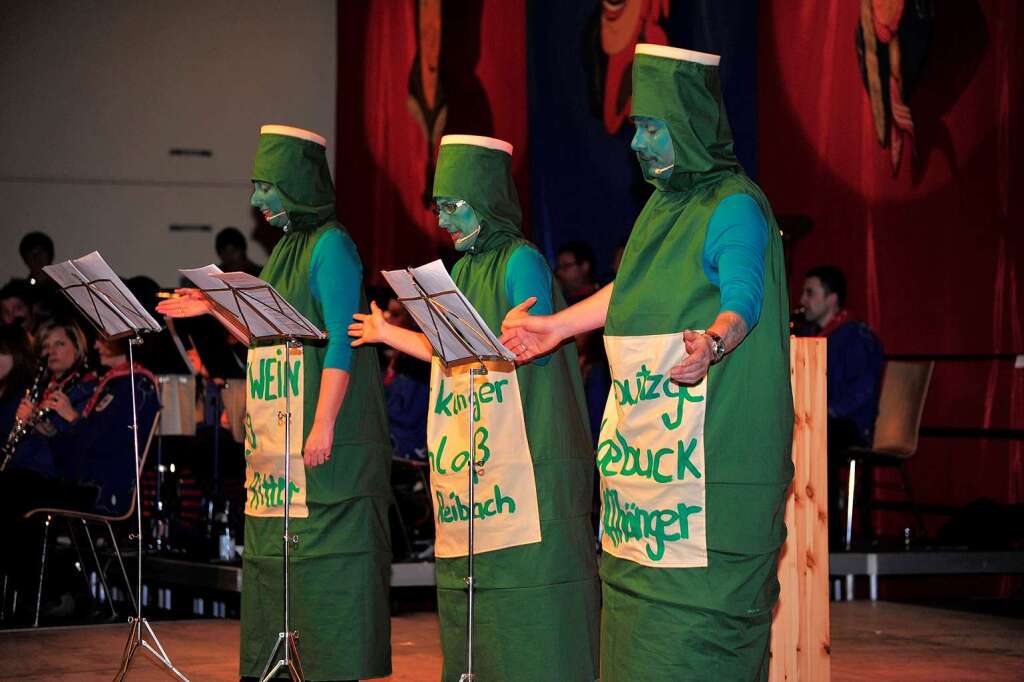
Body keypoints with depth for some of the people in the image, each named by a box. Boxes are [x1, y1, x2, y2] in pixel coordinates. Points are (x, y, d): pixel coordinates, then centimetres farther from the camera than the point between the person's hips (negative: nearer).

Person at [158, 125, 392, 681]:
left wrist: (323, 425, -22)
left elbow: (340, 344, -16)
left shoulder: (331, 245, -10)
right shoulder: (287, 249, 17)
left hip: (325, 446, -9)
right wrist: (216, 309, 15)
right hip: (276, 445, 9)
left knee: (323, 559, -7)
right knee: (279, 560, 10)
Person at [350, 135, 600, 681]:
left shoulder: (521, 261, -6)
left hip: (522, 469, -9)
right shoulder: (463, 270, 18)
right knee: (468, 628, 8)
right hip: (465, 487, 9)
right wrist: (390, 334, 30)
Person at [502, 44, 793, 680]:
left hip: (709, 454, -9)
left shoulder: (735, 206, -12)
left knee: (694, 614, -11)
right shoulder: (665, 204, 17)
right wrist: (558, 326, 34)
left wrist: (712, 341, -47)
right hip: (646, 449, 9)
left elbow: (742, 296, -27)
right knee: (638, 616, 9)